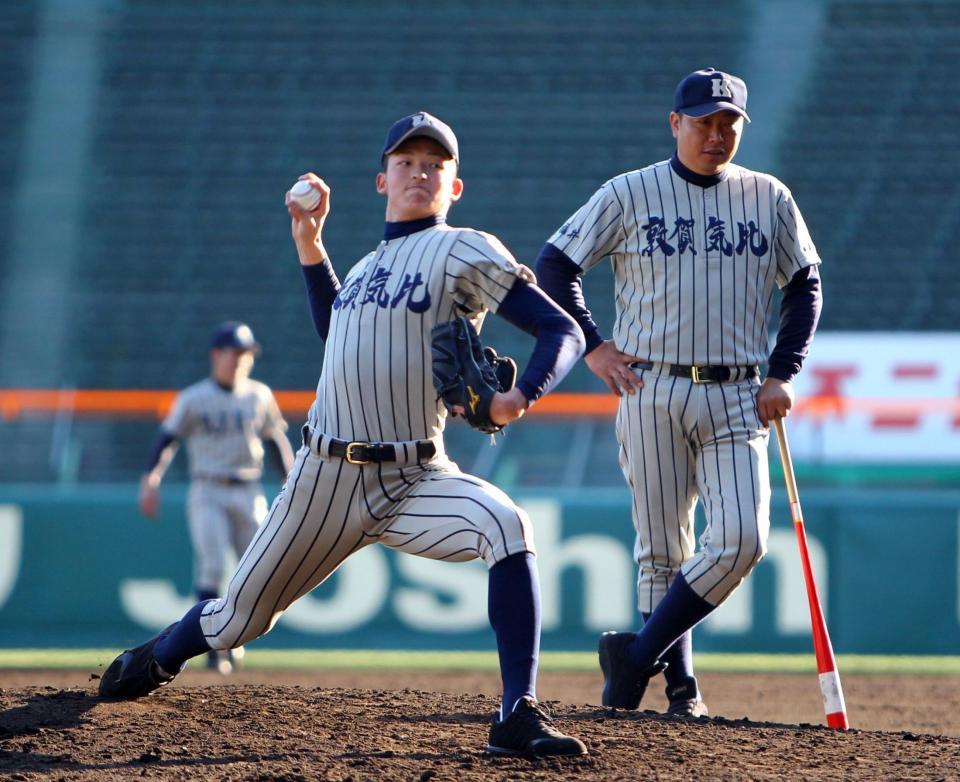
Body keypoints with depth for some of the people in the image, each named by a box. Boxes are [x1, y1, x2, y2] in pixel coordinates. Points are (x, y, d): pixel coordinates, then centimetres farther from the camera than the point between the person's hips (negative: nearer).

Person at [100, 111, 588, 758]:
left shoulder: (466, 253, -4)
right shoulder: (368, 265, 14)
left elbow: (564, 331, -11)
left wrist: (523, 396, -30)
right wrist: (310, 243, 23)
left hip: (414, 481, -4)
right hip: (325, 480, 4)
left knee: (506, 526, -34)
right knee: (239, 619, 13)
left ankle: (519, 716, -35)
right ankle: (154, 662, 46)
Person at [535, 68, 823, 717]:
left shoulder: (770, 199, 9)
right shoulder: (629, 195, 2)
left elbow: (806, 285, 16)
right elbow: (554, 265, 6)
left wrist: (782, 374, 5)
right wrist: (591, 346, -4)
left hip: (738, 397, 2)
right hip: (653, 394, -2)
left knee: (742, 540, -14)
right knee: (663, 551, 1)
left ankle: (638, 657, -4)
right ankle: (680, 685, 11)